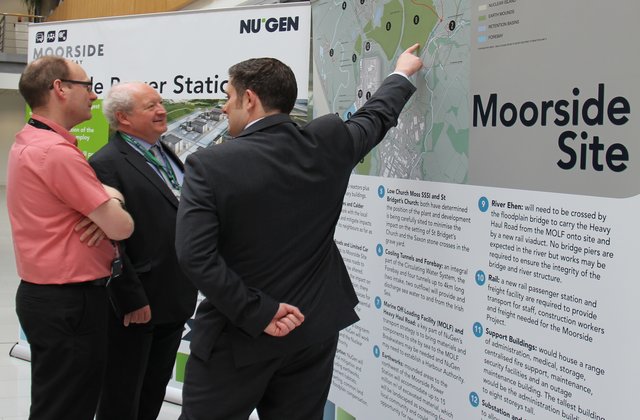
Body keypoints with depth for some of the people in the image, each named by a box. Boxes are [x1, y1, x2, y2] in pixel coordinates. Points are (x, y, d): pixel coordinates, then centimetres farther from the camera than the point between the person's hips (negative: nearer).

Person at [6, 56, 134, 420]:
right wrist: (110, 199, 2)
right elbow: (122, 227, -20)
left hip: (43, 293, 10)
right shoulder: (57, 152, -21)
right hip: (69, 303, -10)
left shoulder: (28, 143, 11)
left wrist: (104, 206, -7)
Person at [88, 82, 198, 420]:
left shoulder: (167, 155, 12)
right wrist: (132, 301, -19)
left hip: (174, 301, 8)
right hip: (136, 306, -8)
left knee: (155, 391, 20)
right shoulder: (107, 165, -15)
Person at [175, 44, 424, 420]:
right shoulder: (328, 142, -4)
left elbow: (195, 255, -22)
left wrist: (258, 312, -16)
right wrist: (403, 73, 36)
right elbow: (375, 118, 16)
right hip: (313, 328, 4)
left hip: (237, 334, -4)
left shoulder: (210, 166, -15)